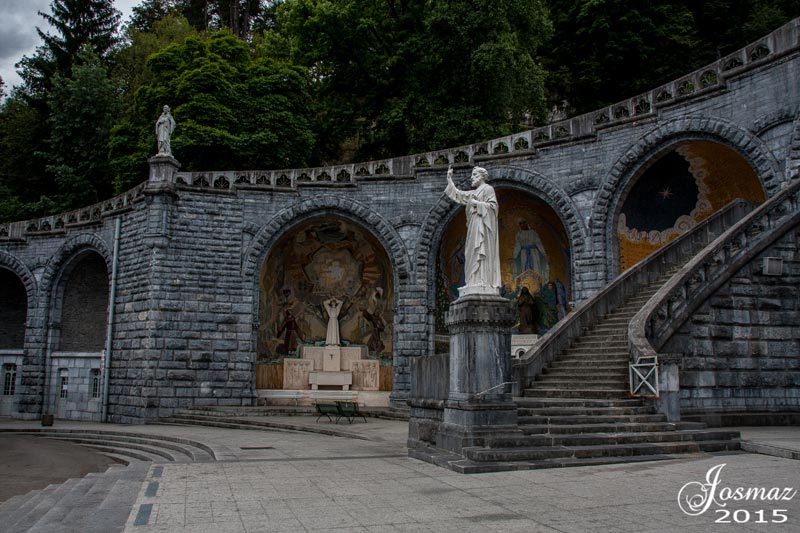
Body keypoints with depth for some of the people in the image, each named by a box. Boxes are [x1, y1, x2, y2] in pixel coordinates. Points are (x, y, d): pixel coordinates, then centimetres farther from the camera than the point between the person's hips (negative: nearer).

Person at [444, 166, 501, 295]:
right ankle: (476, 283, -2)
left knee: (480, 251, -17)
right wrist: (449, 179, 29)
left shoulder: (488, 189, 0)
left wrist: (477, 203, -13)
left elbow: (493, 205, -11)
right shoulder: (474, 193, 24)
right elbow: (457, 194, 28)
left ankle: (484, 282, -22)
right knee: (475, 253, 1)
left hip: (482, 225, -9)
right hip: (475, 227, 9)